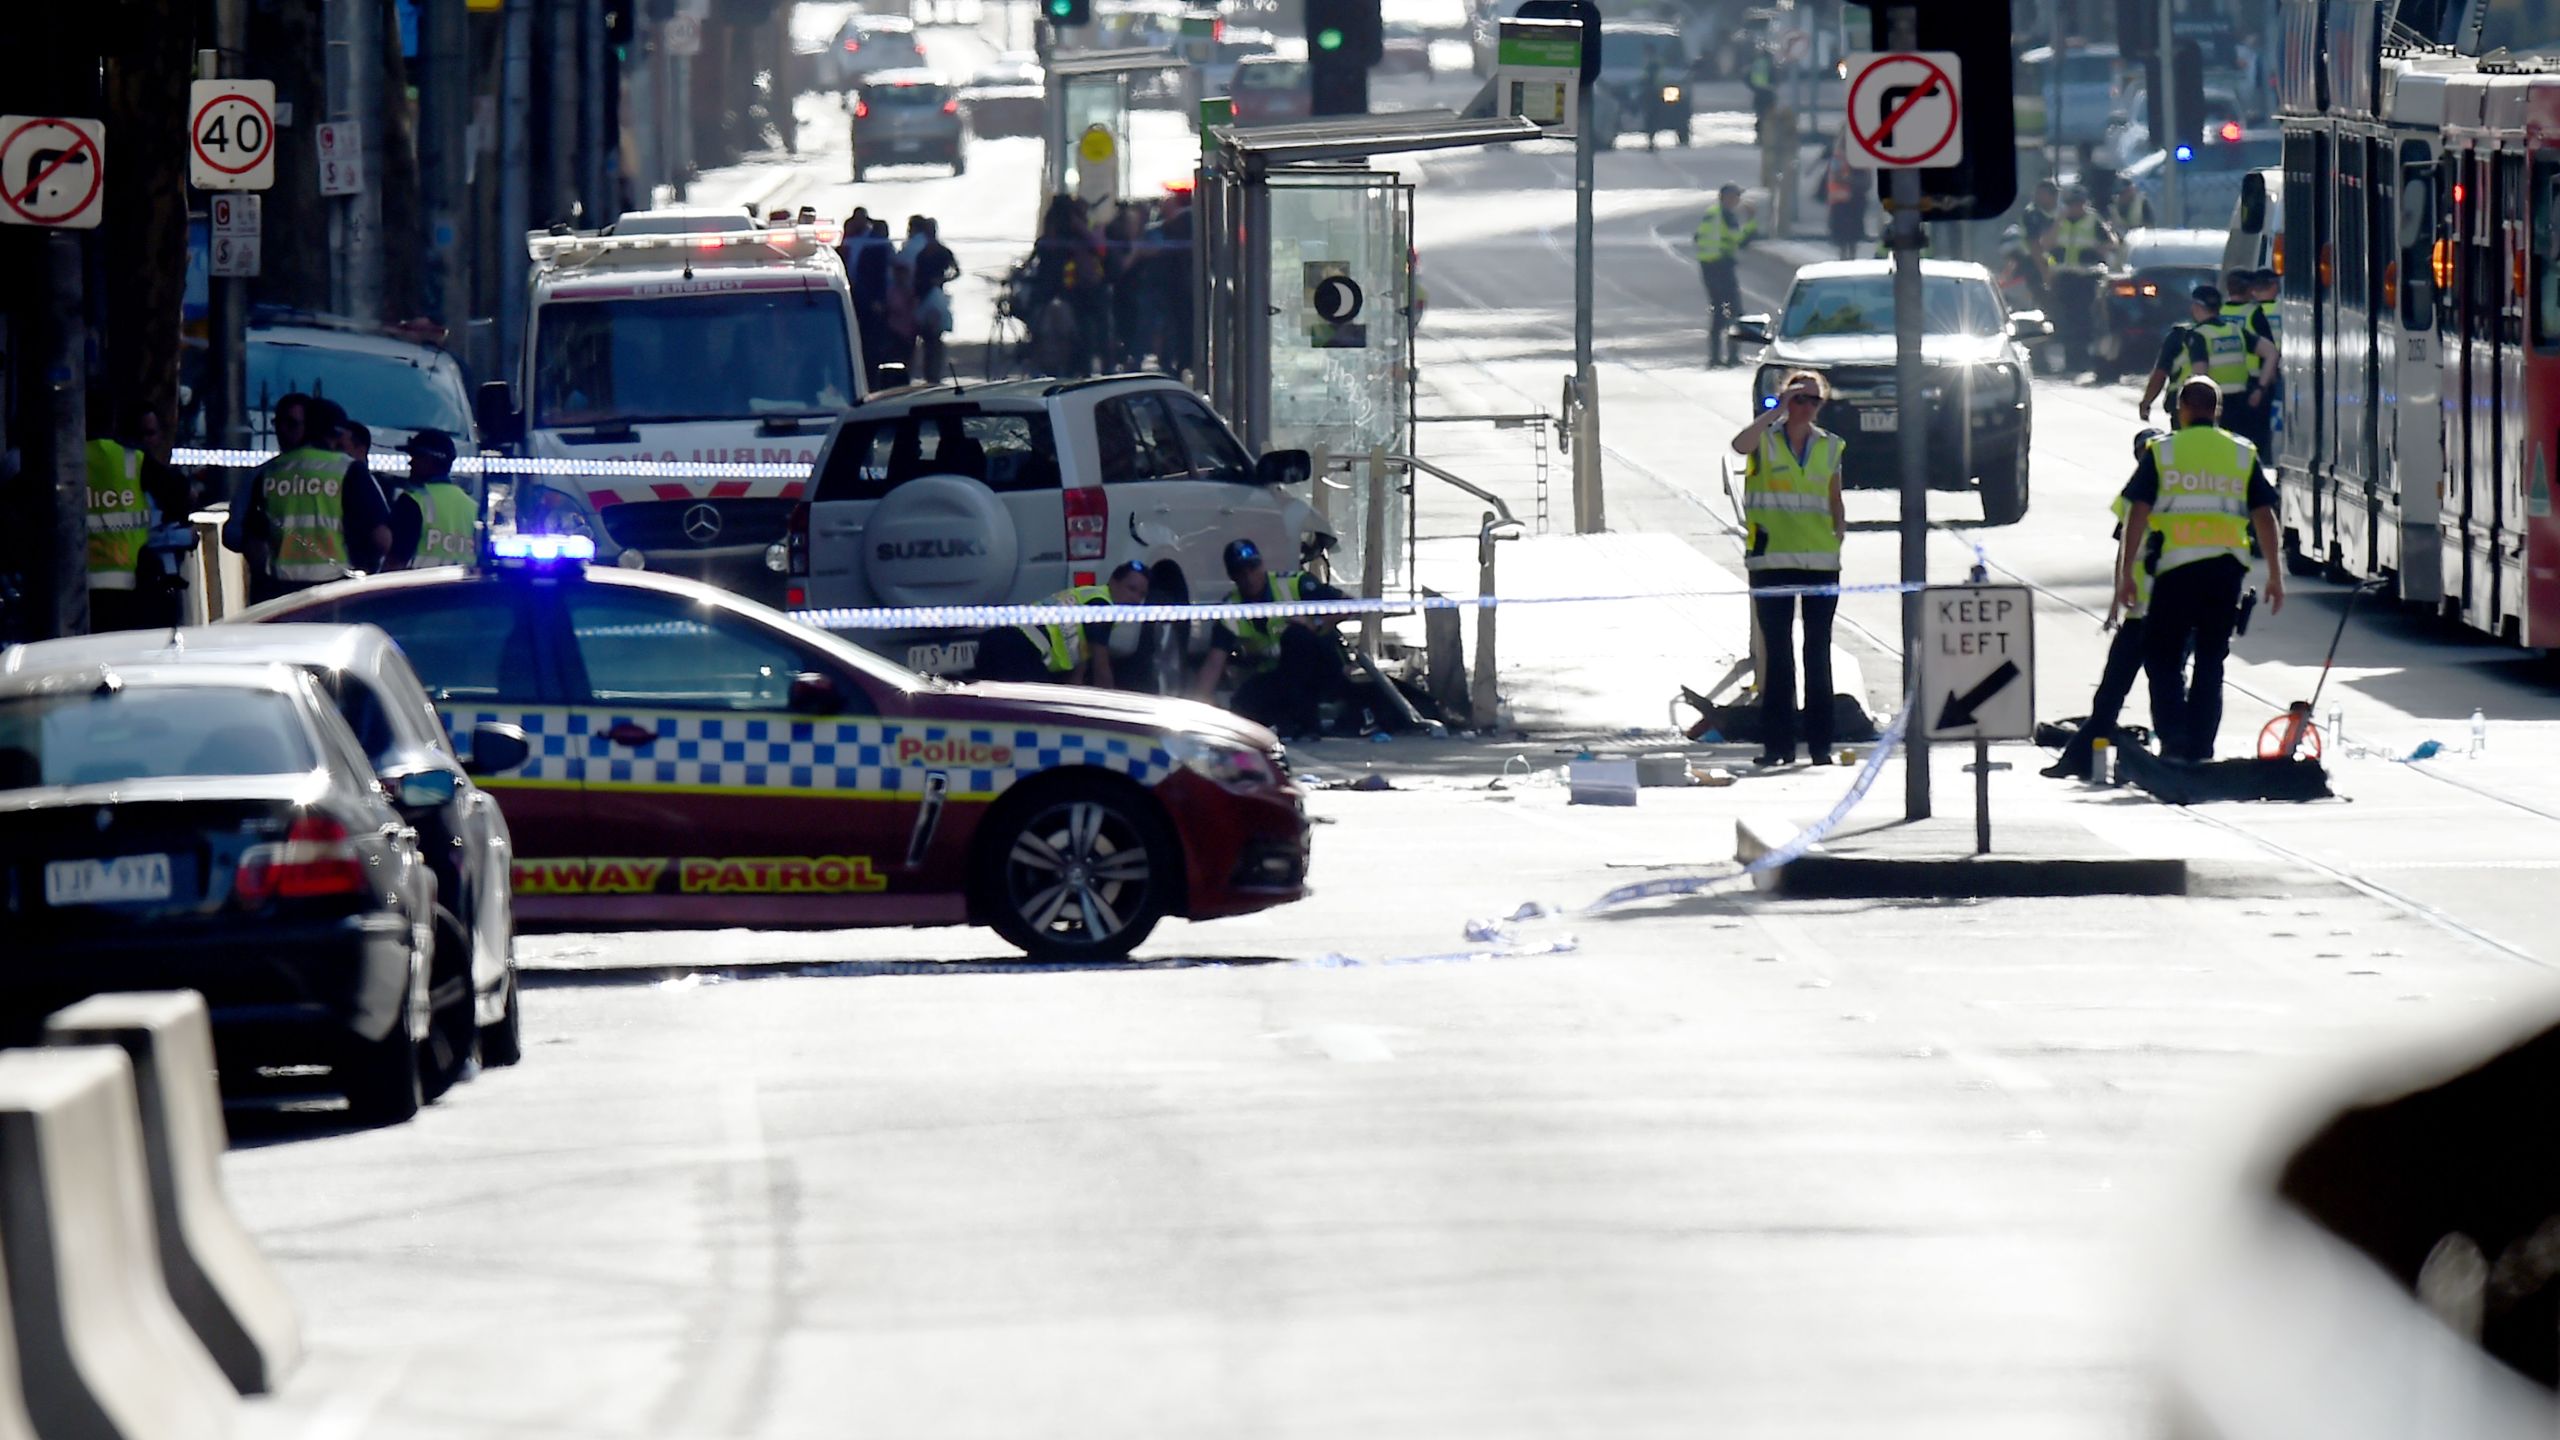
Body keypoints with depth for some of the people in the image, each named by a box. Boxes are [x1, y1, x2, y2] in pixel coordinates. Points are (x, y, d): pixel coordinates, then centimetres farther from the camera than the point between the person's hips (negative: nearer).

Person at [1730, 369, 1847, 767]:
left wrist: (1839, 544, 6)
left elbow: (1836, 504, 17)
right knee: (1776, 650, -1)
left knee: (1819, 651, 3)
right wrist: (1779, 410, -19)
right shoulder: (1765, 439, 3)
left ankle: (1820, 742, 5)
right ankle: (1777, 742, 1)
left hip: (1820, 562, 2)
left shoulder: (1829, 446, 12)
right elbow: (1740, 444, -21)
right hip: (1772, 562, -2)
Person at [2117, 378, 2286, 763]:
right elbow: (2264, 516, 6)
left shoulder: (2161, 453, 3)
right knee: (2210, 661, 10)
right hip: (2228, 566, 2)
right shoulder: (2243, 454, 9)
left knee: (2162, 656, 7)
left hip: (2175, 566, -2)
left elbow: (2137, 514, -3)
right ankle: (2200, 750, 7)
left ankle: (2173, 738, -11)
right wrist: (2275, 576, 11)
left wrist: (2125, 573, -1)